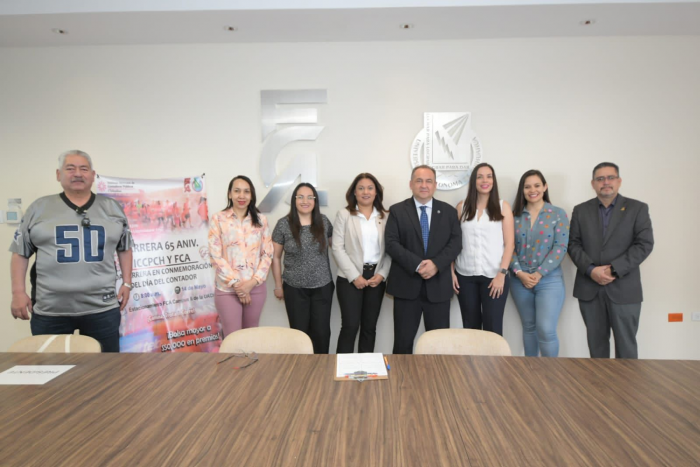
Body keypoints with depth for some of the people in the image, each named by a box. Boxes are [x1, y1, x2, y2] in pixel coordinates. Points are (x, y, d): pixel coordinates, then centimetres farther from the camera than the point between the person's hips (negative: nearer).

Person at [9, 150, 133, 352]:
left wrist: (126, 283, 8)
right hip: (49, 311, 0)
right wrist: (18, 292, 2)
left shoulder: (112, 208, 8)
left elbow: (124, 247, 14)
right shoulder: (39, 208, 5)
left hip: (102, 308, 1)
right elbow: (20, 252, 8)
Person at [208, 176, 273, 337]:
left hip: (256, 288, 3)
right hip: (227, 289, -2)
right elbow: (215, 256, -6)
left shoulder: (261, 220, 5)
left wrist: (252, 282, -9)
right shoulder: (218, 219, -2)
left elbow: (267, 254, 3)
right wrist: (236, 284, -12)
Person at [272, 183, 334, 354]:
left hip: (322, 287, 2)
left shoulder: (324, 221, 0)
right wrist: (278, 285, 2)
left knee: (322, 331, 6)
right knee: (299, 331, 7)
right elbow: (275, 257, 1)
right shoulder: (283, 224, -6)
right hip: (295, 289, -1)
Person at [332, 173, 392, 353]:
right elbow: (337, 248, -6)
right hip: (350, 278, -3)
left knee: (369, 327, 10)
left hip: (376, 277, 3)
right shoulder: (344, 214, 0)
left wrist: (382, 274, -8)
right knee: (350, 326, -6)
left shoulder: (385, 216, 7)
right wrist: (354, 276, -12)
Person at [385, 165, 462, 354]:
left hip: (438, 285, 2)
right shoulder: (397, 211, 3)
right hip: (406, 285, -1)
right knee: (403, 341, 5)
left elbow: (455, 243, 1)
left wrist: (436, 264, -16)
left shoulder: (449, 211, 9)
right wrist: (417, 265, -18)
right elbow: (391, 243, -7)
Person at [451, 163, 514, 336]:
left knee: (492, 327, 1)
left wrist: (502, 273, -9)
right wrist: (451, 271, 2)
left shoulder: (503, 207, 3)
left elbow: (509, 243, -1)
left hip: (493, 276, -1)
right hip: (465, 276, 2)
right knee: (470, 326, 9)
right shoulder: (462, 207, 7)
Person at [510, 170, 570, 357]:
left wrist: (539, 273, -13)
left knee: (546, 329, -11)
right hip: (520, 280, 3)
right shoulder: (515, 215, 6)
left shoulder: (558, 214, 0)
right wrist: (519, 273, -11)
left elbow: (560, 247, -6)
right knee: (529, 327, 13)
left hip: (549, 280, -2)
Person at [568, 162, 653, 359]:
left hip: (624, 289, -2)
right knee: (596, 342, 10)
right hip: (589, 288, 2)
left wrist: (614, 270, -15)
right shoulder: (580, 210, 9)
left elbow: (645, 244, -6)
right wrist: (591, 270, -12)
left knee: (625, 343, 4)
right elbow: (574, 244, 4)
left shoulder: (637, 208, 3)